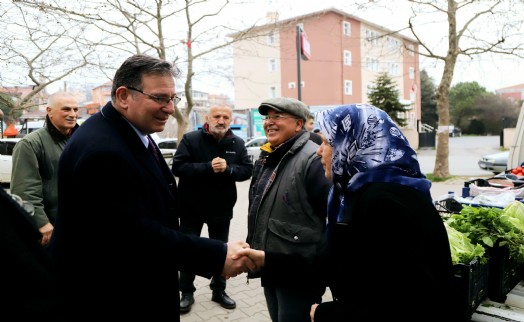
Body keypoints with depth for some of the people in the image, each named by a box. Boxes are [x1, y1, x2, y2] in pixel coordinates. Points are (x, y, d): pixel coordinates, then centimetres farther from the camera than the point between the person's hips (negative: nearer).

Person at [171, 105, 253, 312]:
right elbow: (178, 167, -18)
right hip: (192, 207, -2)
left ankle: (219, 290, 34)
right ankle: (187, 293, 27)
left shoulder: (237, 143, -1)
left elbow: (247, 170, -5)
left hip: (222, 207, 3)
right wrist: (208, 167, -28)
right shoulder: (190, 139, -10)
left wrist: (228, 169, -24)